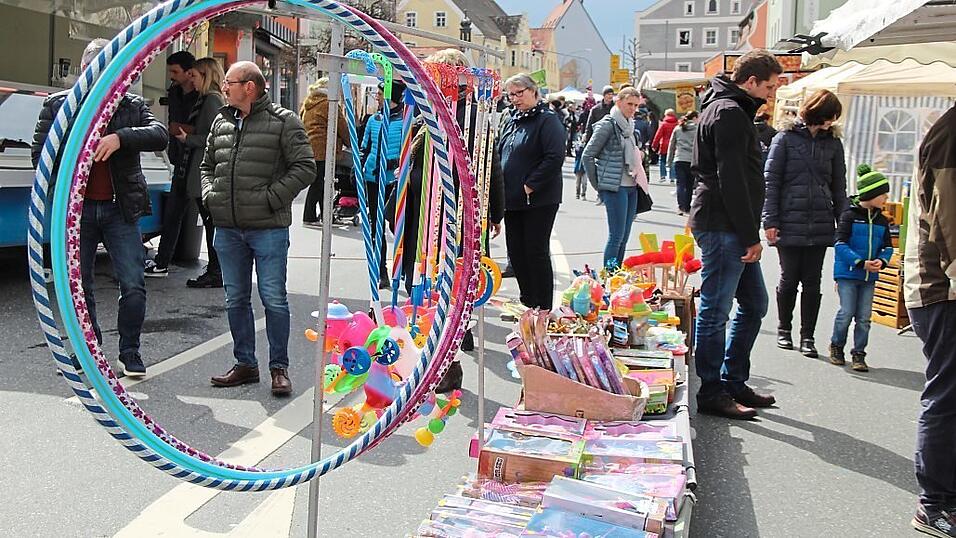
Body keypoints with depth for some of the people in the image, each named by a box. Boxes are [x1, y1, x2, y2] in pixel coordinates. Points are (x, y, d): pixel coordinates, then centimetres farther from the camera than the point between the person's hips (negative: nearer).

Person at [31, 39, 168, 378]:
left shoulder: (132, 106, 6)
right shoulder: (57, 105, 6)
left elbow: (161, 136, -10)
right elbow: (39, 154, 5)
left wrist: (120, 137, -24)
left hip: (120, 209, 0)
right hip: (76, 209, 1)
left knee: (133, 286, -5)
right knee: (79, 288, 9)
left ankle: (130, 353, 11)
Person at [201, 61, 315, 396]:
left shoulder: (283, 122, -5)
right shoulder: (221, 122, 13)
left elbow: (304, 167, -8)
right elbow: (207, 165, 25)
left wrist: (272, 198, -14)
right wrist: (209, 195, 8)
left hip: (268, 228, -6)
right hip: (227, 228, 6)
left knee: (274, 299, -2)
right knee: (236, 299, 11)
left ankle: (279, 368, 11)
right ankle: (245, 364, 24)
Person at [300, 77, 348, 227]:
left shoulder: (306, 104, 18)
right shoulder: (329, 104, -6)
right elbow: (342, 127, -2)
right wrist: (350, 144, 12)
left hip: (306, 146, 8)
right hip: (321, 149, -8)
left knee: (319, 182, 13)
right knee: (317, 183, -2)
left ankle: (324, 215, 17)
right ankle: (309, 217, 2)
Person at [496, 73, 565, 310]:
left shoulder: (547, 120, -9)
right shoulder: (510, 121, 15)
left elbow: (555, 157, -19)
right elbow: (497, 155, 21)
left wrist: (530, 186, -19)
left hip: (538, 200, -8)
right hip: (512, 200, 8)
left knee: (536, 252, -3)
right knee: (516, 252, 12)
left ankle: (543, 308, 7)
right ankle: (527, 302, 25)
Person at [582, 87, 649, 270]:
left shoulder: (629, 125, 15)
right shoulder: (608, 124, -9)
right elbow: (587, 155, -10)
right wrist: (598, 185, -6)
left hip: (631, 186, 8)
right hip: (616, 187, -8)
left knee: (624, 236, 9)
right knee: (617, 235, -8)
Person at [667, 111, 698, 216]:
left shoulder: (677, 129, 9)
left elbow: (671, 146, 12)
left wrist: (669, 162, 16)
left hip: (679, 160, 1)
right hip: (692, 161, -1)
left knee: (680, 184, 0)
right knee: (689, 185, 10)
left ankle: (681, 207, -13)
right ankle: (687, 208, 17)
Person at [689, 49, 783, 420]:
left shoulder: (728, 108, 20)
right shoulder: (729, 113, -13)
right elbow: (732, 181, -20)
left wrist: (750, 232, 20)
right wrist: (751, 235, -17)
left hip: (734, 230, 11)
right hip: (723, 227, -11)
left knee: (754, 303, 16)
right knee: (715, 311, -3)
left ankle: (734, 383, 24)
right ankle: (711, 393, 6)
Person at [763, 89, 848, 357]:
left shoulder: (833, 143, 8)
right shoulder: (786, 138, -2)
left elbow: (839, 187, 12)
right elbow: (771, 181, -3)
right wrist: (770, 221, -9)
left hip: (820, 224, 3)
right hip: (790, 224, -2)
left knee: (812, 282, 6)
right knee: (789, 279, 6)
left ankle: (807, 336, 15)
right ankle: (784, 330, 24)